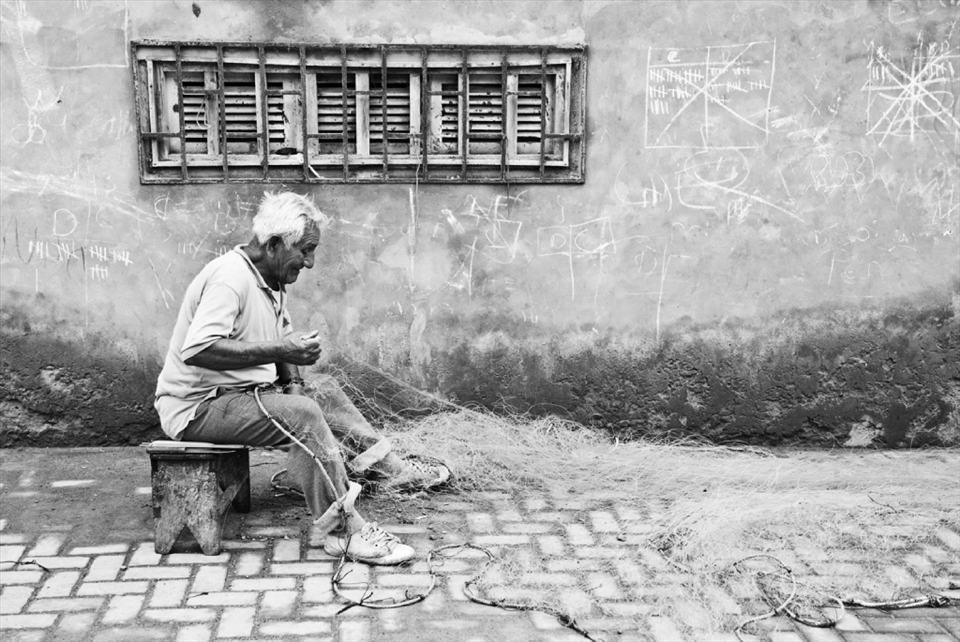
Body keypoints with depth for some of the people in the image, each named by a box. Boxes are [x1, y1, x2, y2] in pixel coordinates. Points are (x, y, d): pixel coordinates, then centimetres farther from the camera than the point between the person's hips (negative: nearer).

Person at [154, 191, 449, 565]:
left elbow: (284, 340, 20)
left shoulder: (270, 281, 10)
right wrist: (277, 351, -30)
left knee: (323, 390, 15)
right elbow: (196, 349, -33)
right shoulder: (230, 277, -22)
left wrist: (294, 380, 0)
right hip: (197, 406, -11)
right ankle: (343, 531, -26)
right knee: (302, 415, -27)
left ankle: (390, 468, 13)